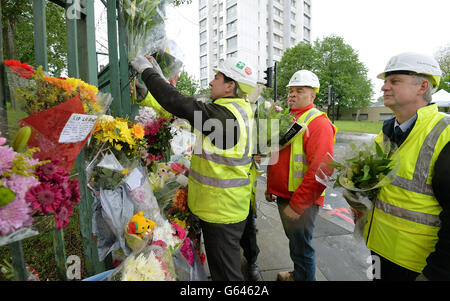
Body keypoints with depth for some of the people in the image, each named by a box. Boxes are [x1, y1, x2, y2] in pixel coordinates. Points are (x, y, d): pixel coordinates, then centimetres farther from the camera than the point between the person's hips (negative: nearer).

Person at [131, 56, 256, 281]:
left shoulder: (224, 115, -25)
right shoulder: (239, 111, 7)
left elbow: (177, 103, -24)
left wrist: (146, 69, -9)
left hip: (222, 211, -10)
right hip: (220, 208, 10)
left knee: (226, 272, 11)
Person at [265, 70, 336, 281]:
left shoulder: (319, 123, -16)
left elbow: (320, 171, -23)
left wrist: (297, 205, -22)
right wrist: (270, 188, 16)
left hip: (301, 201, -8)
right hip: (282, 196, 8)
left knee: (301, 247, 9)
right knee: (293, 239, 24)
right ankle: (296, 275, 46)